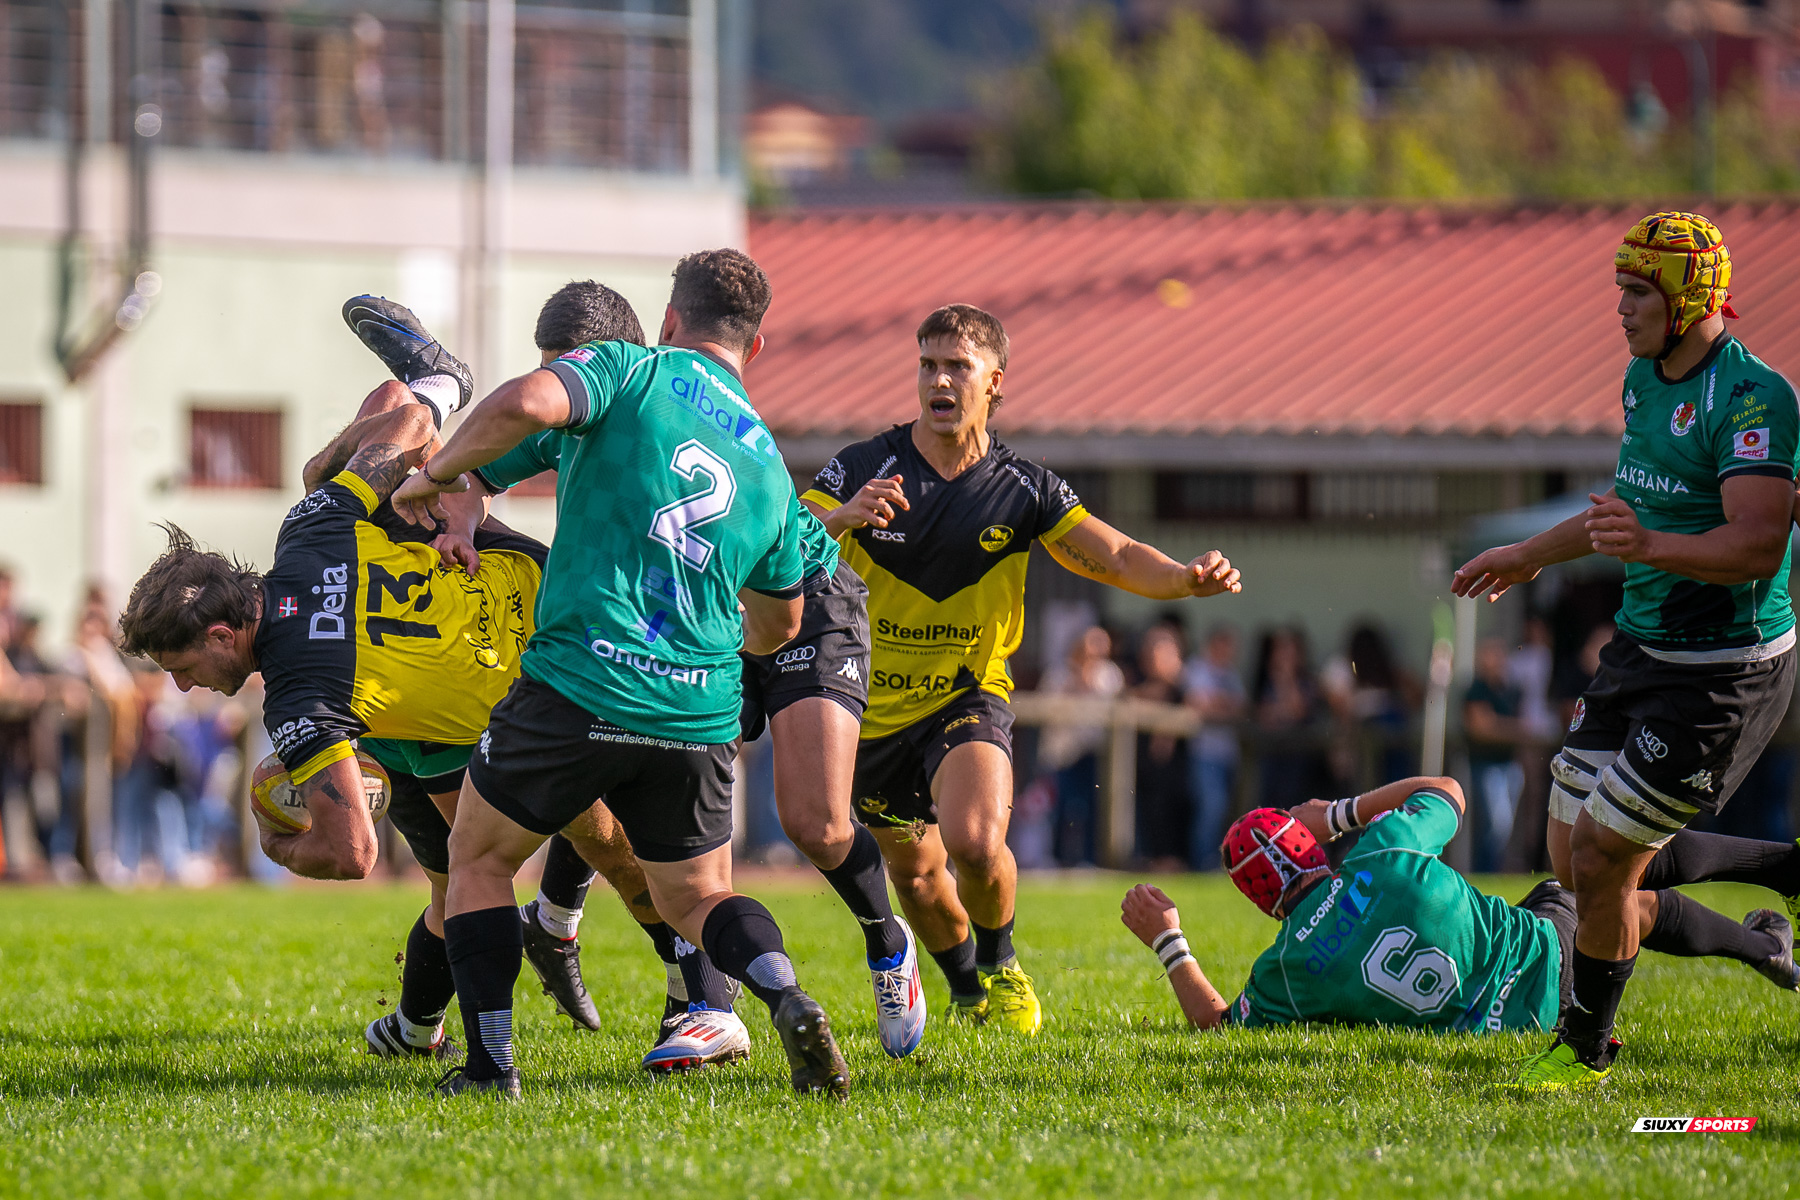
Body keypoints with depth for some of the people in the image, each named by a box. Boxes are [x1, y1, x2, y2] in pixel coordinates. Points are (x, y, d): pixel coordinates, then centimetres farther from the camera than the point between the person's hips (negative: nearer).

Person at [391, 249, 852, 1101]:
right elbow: (779, 624, 29)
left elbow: (523, 404, -21)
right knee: (696, 897, 20)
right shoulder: (769, 465, 16)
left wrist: (438, 472, -5)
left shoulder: (635, 371, 1)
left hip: (578, 686, -4)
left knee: (478, 859, 17)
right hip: (699, 713, 4)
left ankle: (490, 1066, 7)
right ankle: (787, 998, -11)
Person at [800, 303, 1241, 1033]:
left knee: (975, 842, -27)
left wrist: (1187, 578, -30)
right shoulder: (861, 468, -10)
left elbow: (1118, 559, -9)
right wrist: (840, 519, -42)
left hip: (966, 699, -1)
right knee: (914, 870, 14)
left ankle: (1000, 964, 5)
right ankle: (966, 987, 45)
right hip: (873, 710, 1)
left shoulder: (1024, 489, -5)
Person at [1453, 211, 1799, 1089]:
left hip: (1723, 674, -9)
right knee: (1573, 860, 7)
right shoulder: (1646, 377, 9)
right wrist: (1534, 555, 37)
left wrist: (1651, 547, -46)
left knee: (1601, 863, -6)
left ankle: (1586, 1049, 13)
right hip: (1640, 652, 9)